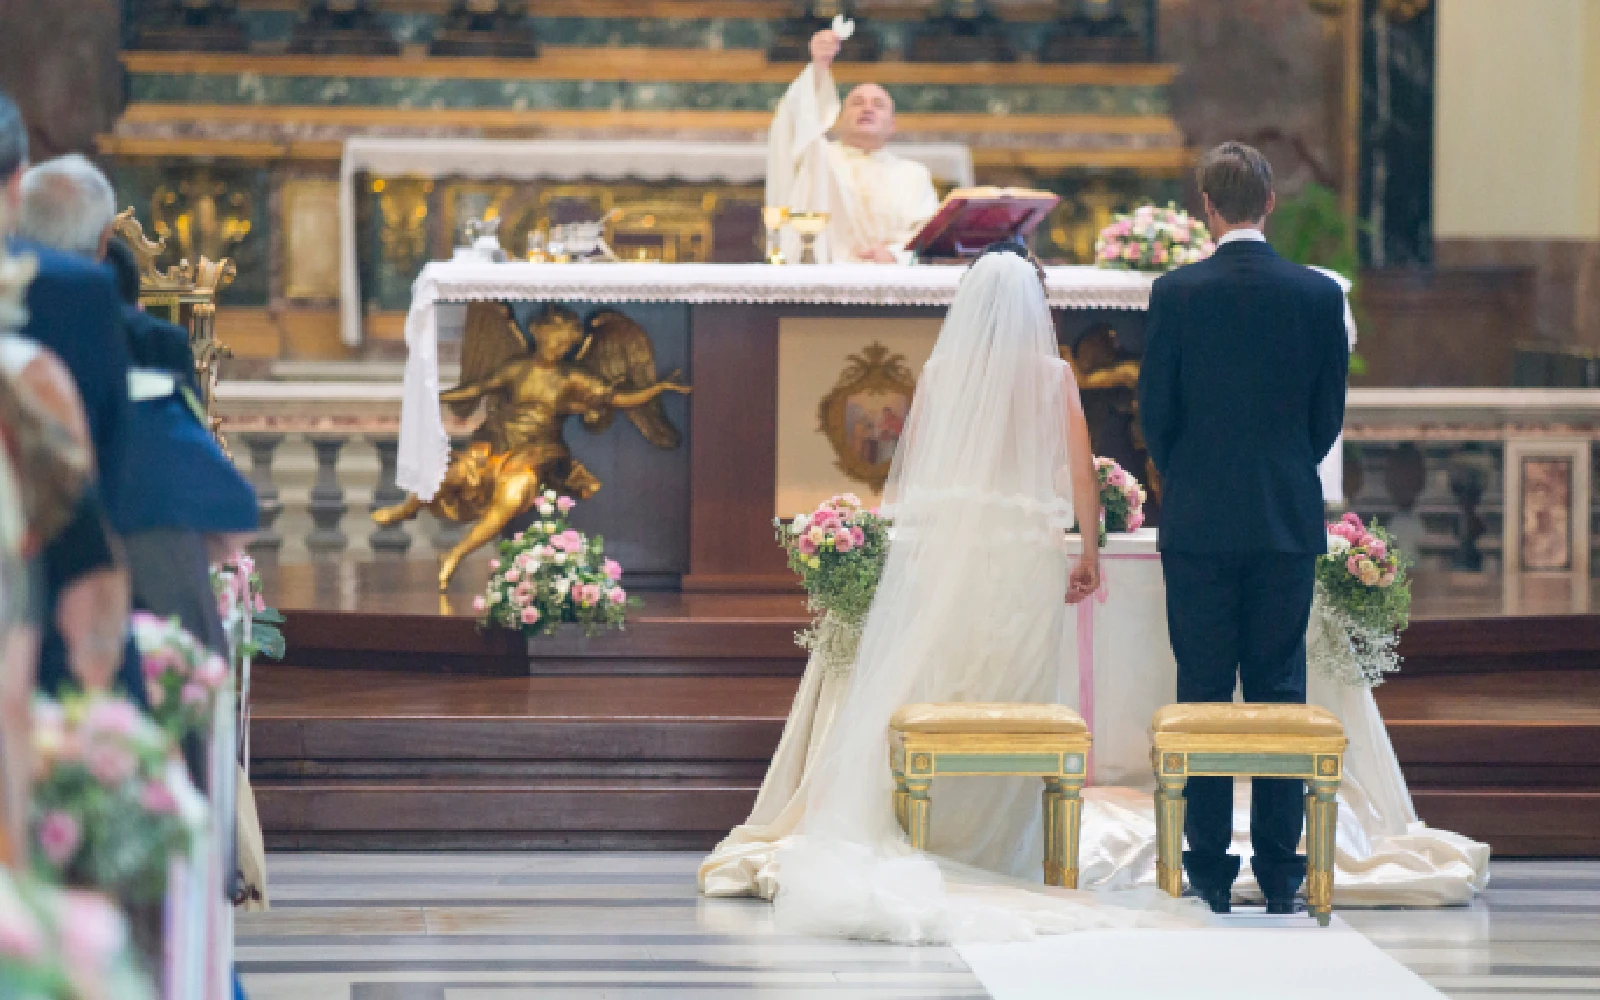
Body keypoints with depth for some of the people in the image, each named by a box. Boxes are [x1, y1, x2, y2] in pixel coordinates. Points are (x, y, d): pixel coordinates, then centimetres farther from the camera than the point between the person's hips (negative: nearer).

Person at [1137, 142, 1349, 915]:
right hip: (1290, 521, 1)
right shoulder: (1319, 294, -2)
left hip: (1198, 523, -1)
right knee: (1280, 691, 7)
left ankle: (1210, 870, 5)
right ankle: (1280, 870, 6)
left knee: (1202, 692, 4)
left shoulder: (1176, 294, -8)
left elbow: (1154, 410, -2)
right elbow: (1331, 413, 4)